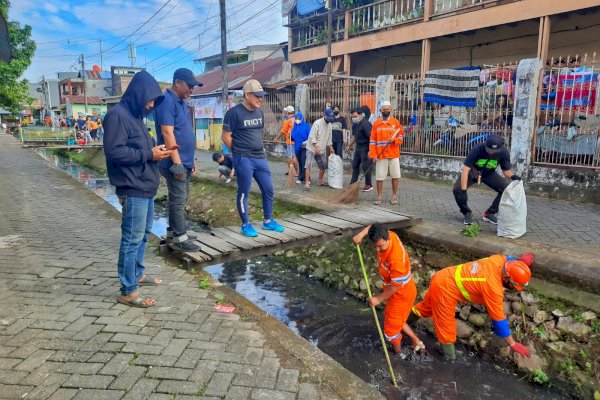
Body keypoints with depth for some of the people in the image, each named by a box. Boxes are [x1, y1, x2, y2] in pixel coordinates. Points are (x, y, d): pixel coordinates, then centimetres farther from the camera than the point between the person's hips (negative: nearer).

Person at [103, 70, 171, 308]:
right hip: (133, 190, -10)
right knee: (132, 239, -4)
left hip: (146, 187, 10)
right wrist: (149, 154, -17)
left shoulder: (135, 115, 16)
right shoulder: (118, 115, -13)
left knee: (143, 234, 20)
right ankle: (128, 291, 5)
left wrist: (154, 151, 3)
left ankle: (138, 274, 35)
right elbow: (115, 151, -21)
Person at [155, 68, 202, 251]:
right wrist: (177, 162, -23)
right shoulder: (167, 101, -14)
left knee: (181, 198, 15)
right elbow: (167, 132, -22)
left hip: (185, 161, 10)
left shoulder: (181, 102, 16)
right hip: (175, 162, -10)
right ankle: (180, 238, 4)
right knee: (178, 199, -4)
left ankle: (173, 232, 25)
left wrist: (191, 159, 19)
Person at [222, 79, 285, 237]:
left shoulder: (259, 112, 10)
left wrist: (258, 149, 15)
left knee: (268, 190, 10)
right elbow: (225, 136, -9)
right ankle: (245, 225, 16)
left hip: (260, 158, 7)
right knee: (244, 193, 3)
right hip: (243, 160, -7)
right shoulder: (234, 113, -11)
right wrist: (240, 152, -1)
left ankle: (268, 221, 25)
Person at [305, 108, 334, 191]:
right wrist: (316, 147, -22)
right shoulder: (317, 123, -16)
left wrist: (330, 147, 10)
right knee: (308, 166, -11)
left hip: (321, 150, 7)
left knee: (323, 166, 13)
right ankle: (307, 183, -12)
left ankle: (321, 181, 29)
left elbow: (329, 137, 15)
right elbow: (312, 137, -19)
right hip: (312, 148, -7)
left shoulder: (329, 125, 6)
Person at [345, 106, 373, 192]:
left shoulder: (366, 124, -18)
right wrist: (349, 146, 29)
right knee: (355, 165, 13)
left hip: (365, 148, -9)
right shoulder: (355, 125, 9)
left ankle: (368, 185, 6)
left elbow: (371, 137, -22)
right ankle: (353, 183, 22)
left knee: (365, 166, -5)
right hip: (358, 147, 9)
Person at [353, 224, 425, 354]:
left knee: (391, 328, 10)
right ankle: (417, 342, 42)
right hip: (395, 291, 9)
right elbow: (372, 227, 4)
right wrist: (361, 234, -13)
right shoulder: (389, 235, -17)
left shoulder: (396, 259, -40)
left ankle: (398, 353, 35)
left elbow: (395, 286, -29)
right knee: (396, 320, 28)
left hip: (401, 294, -9)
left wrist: (378, 299, -19)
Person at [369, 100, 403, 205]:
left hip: (394, 154, 0)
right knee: (379, 177, 1)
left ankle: (394, 196, 16)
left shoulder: (395, 122, 4)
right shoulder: (376, 123, 4)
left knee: (395, 176, 4)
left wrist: (394, 139, -16)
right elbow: (372, 140, 1)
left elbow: (401, 136, 6)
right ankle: (379, 197, 11)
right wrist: (373, 154, -7)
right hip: (380, 155, 0)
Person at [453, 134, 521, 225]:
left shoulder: (503, 153, -22)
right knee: (457, 189, -27)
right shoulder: (477, 149, -33)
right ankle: (467, 213, -3)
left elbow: (506, 170, -8)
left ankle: (489, 213, 5)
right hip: (472, 171, -3)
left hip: (489, 174, 3)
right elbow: (465, 169, -36)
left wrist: (512, 176, -32)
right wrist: (463, 190, -41)